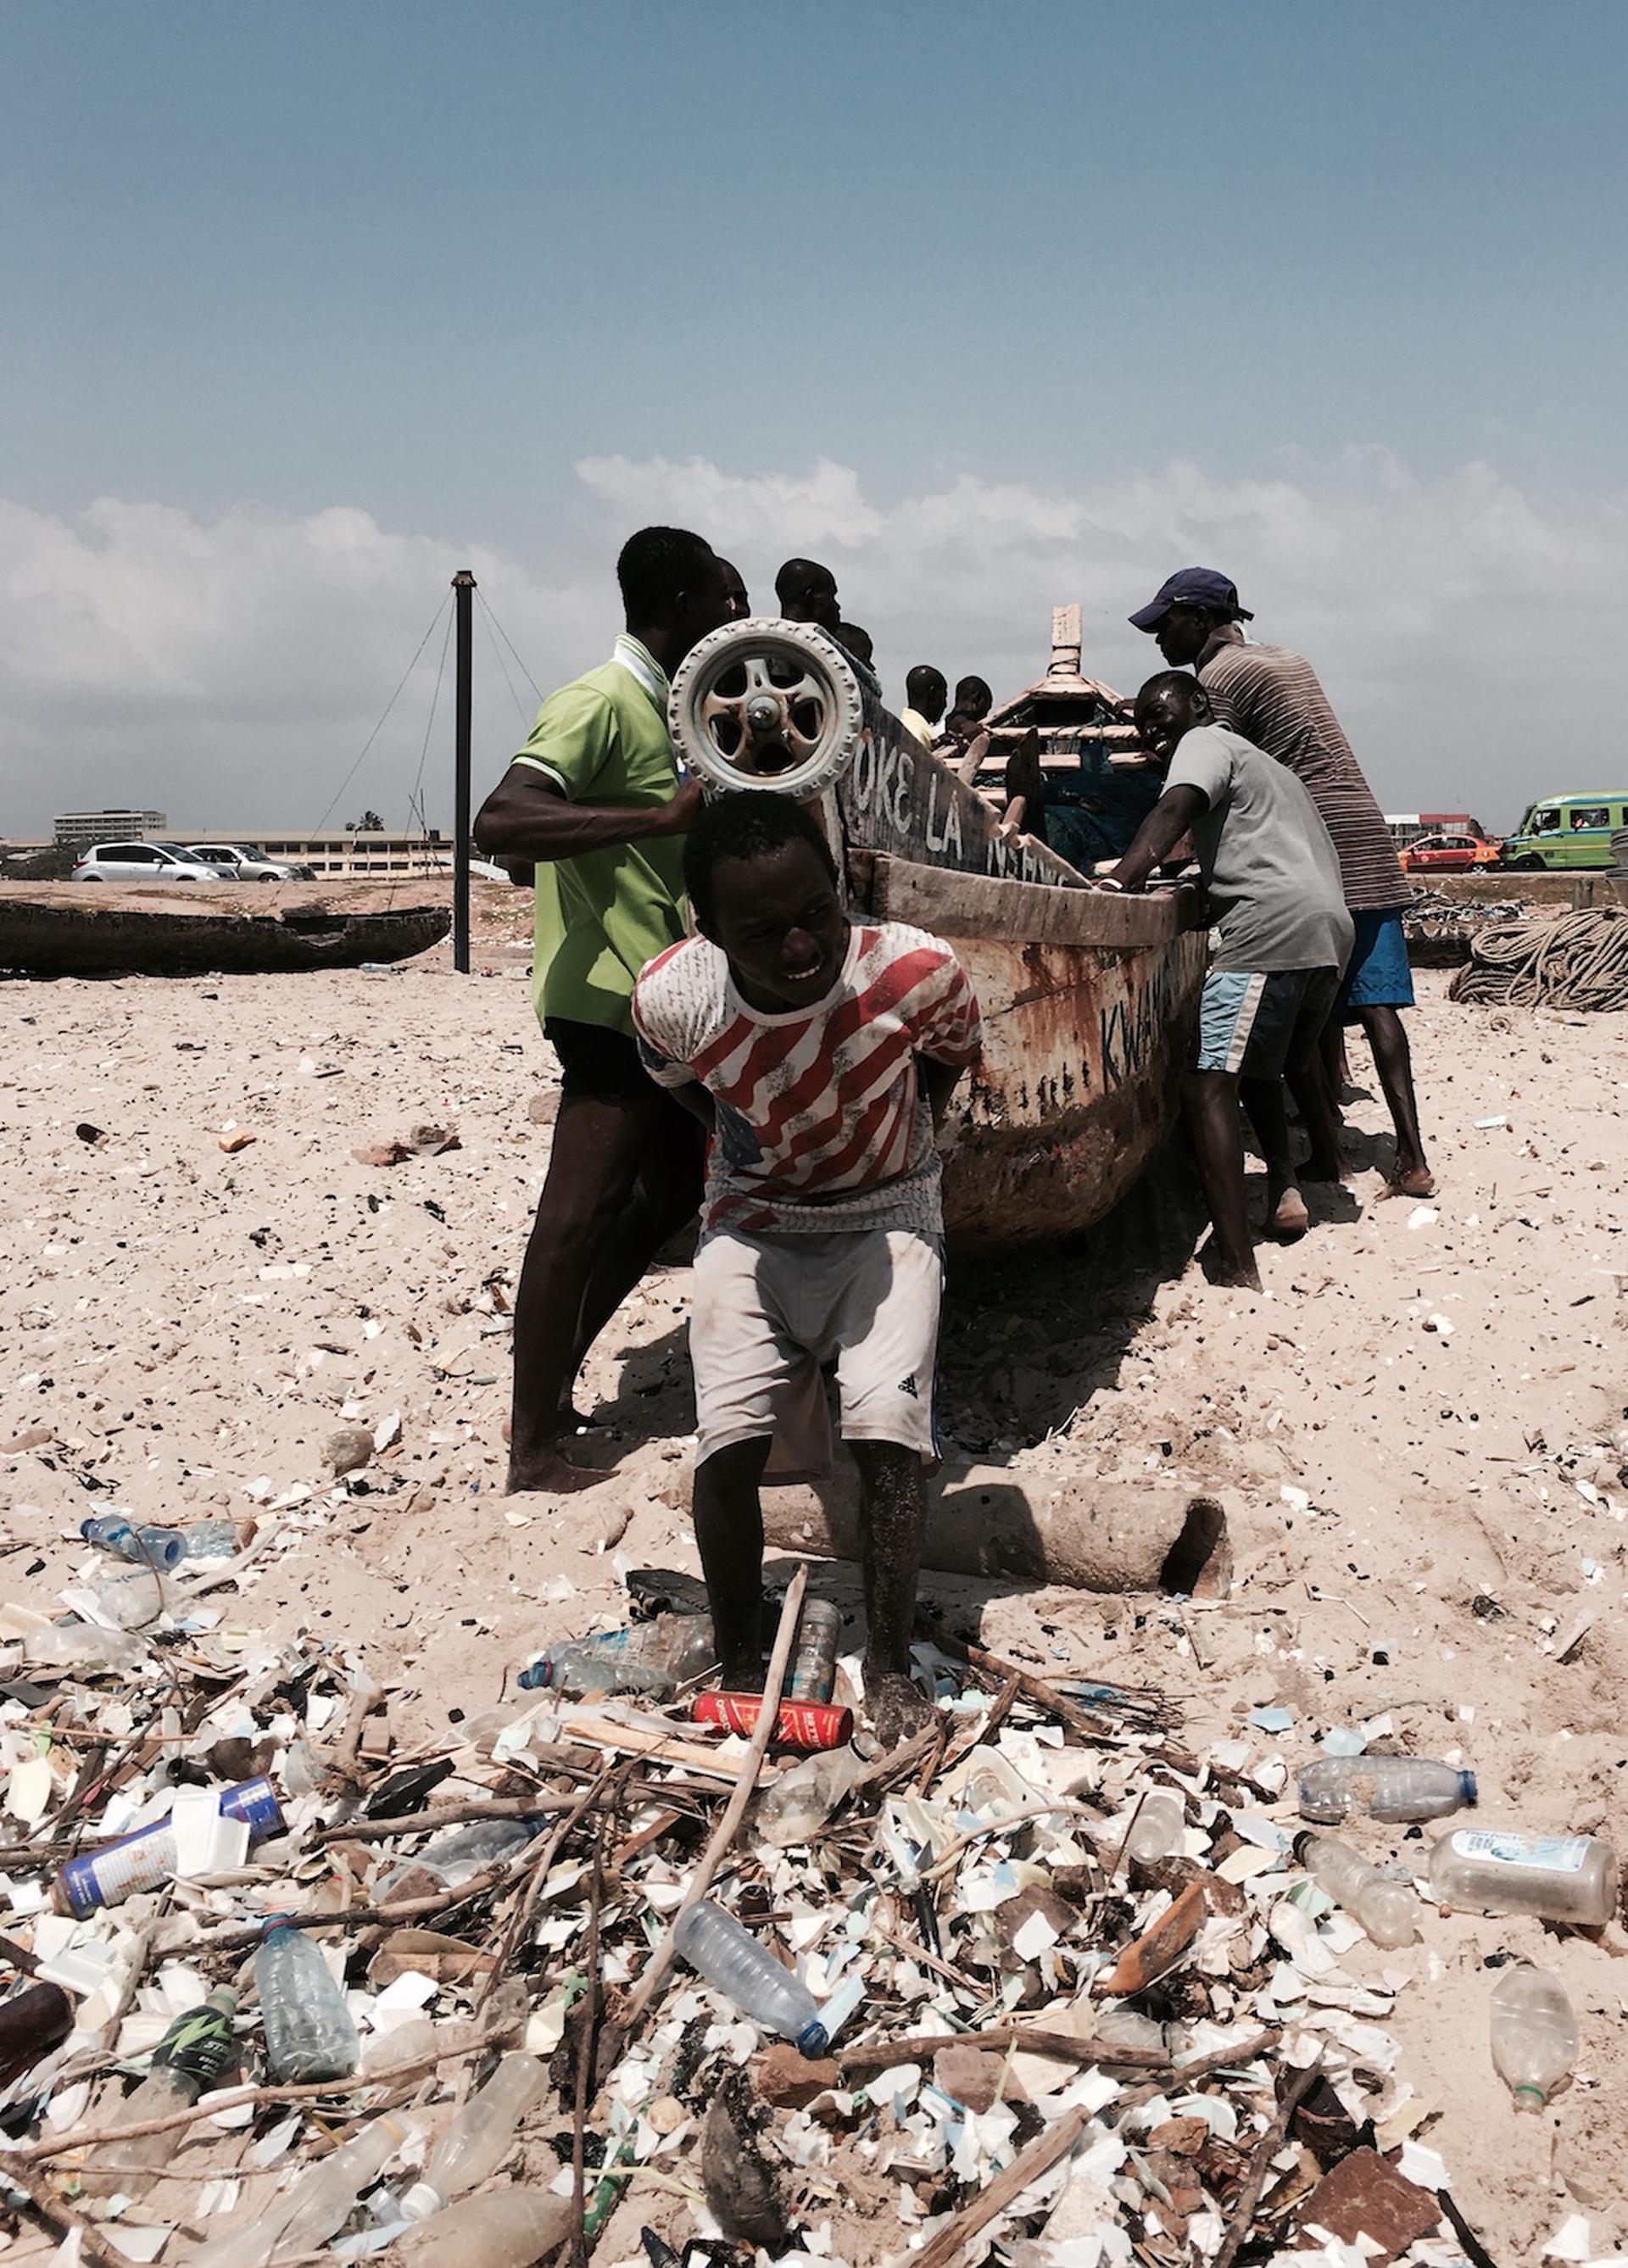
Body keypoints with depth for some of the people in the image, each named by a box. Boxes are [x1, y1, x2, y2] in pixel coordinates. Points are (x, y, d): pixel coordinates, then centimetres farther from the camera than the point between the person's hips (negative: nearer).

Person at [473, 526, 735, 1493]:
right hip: (609, 1002, -10)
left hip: (662, 1000, 10)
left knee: (671, 1193, 17)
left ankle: (554, 1384, 27)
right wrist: (662, 814, -33)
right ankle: (534, 1446, 2)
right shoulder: (599, 703, -14)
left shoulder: (662, 708, 17)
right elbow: (501, 821, -30)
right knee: (581, 1213, -7)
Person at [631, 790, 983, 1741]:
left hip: (886, 1214, -1)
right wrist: (751, 1140, 6)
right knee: (729, 1444, -12)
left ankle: (890, 1665, 3)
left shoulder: (917, 973, -29)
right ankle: (738, 1663, 11)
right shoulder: (672, 999, -25)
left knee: (890, 1430, -18)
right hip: (754, 1219, 1)